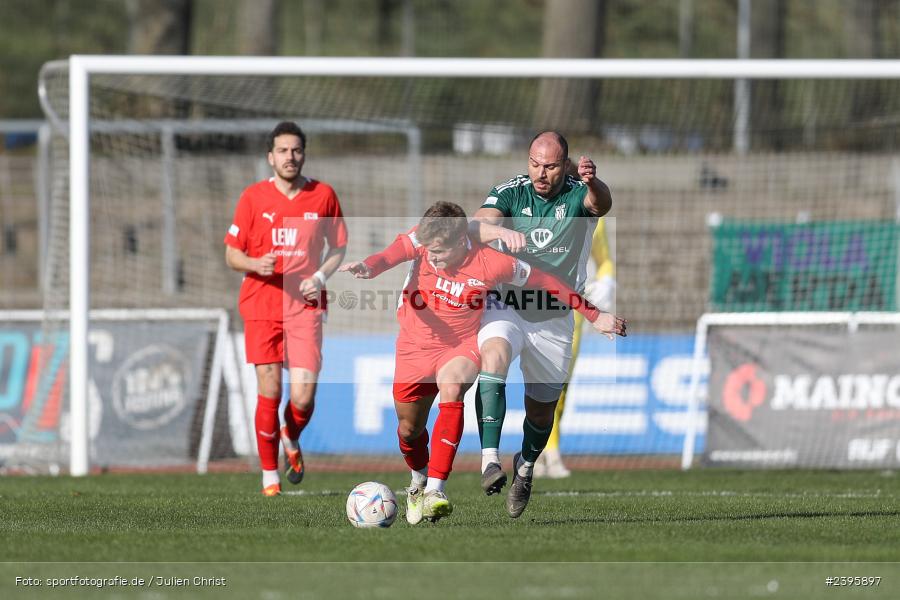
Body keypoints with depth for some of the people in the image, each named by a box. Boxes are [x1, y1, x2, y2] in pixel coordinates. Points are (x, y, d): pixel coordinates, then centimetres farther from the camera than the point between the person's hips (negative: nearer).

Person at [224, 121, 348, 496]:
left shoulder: (323, 196, 5)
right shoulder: (253, 197, 2)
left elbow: (338, 248, 15)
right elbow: (231, 254, 5)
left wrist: (320, 276, -5)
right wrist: (255, 264, -17)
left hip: (305, 306, 1)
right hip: (261, 306, 0)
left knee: (303, 397, -9)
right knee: (269, 392, -6)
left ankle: (292, 441, 26)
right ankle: (269, 474, 9)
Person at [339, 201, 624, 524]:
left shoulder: (491, 263, -20)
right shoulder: (423, 241, -17)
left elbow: (544, 281, -7)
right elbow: (395, 252, -40)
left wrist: (594, 316, -2)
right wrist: (368, 267, -64)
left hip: (461, 346, -3)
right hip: (415, 347, 3)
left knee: (451, 390, -34)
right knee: (409, 429, 13)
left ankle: (435, 491, -39)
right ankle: (419, 482, 49)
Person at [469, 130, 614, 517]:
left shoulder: (577, 196, -9)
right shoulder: (510, 193, -7)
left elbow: (601, 204, -33)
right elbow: (476, 228, -23)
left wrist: (593, 183, -57)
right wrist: (501, 231, -47)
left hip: (554, 321, 1)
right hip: (505, 307, -1)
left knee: (542, 410, 11)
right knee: (493, 355, -33)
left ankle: (525, 468, 43)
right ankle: (490, 459, -40)